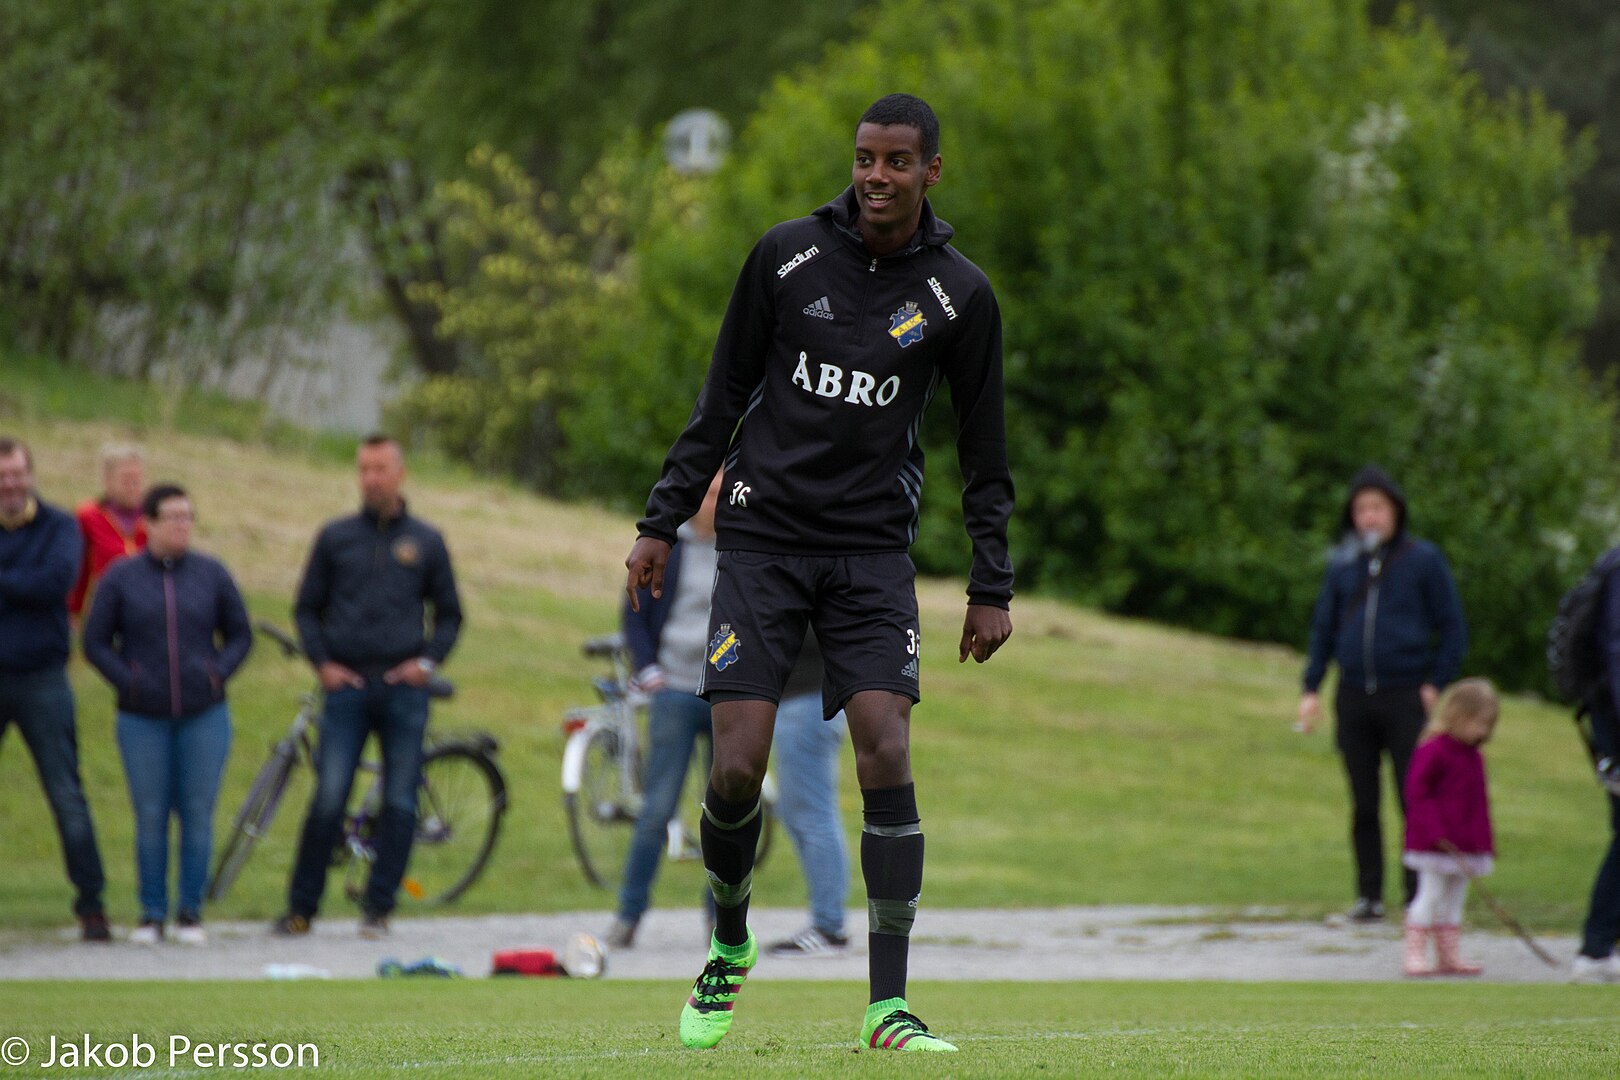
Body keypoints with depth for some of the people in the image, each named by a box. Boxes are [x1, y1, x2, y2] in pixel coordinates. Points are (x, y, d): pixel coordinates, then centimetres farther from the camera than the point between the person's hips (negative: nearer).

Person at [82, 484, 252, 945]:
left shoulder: (212, 574, 4)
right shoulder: (121, 578, 0)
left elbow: (241, 634, 11)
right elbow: (95, 642, 4)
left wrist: (218, 673, -4)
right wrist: (127, 681, -8)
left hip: (204, 716, 1)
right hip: (143, 718, -1)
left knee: (198, 814, 0)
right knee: (150, 816, -1)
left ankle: (190, 912, 8)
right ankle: (152, 913, 7)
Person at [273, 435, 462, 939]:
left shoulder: (426, 542, 10)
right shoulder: (336, 537, 9)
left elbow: (449, 614, 16)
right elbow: (307, 608, 13)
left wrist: (428, 661, 0)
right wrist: (321, 663, -1)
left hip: (404, 689, 1)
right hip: (347, 686, -1)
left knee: (400, 803, 0)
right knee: (328, 799, -7)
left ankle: (378, 907, 8)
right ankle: (301, 907, 1)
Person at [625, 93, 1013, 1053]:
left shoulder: (959, 295, 1)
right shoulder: (788, 255, 1)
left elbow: (984, 450, 9)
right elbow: (723, 399, 8)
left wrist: (992, 587, 6)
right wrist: (663, 523, 5)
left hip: (874, 551, 0)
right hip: (763, 539, 0)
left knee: (888, 759, -14)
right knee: (739, 767, -9)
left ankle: (889, 1004, -9)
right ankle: (730, 947, 19)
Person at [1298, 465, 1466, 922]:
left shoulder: (1423, 560, 0)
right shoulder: (1343, 564, 9)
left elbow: (1453, 628, 3)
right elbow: (1324, 627, 16)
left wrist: (1436, 685, -5)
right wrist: (1311, 689, 9)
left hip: (1406, 697, -3)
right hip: (1354, 698, 3)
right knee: (1363, 803, 7)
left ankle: (1419, 896, -2)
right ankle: (1369, 895, 12)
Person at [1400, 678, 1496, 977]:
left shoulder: (1474, 757, 12)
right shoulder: (1433, 751, -13)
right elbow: (1417, 792, -16)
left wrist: (1485, 843, 17)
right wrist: (1435, 830, -23)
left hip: (1464, 846, 8)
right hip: (1434, 843, -8)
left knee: (1455, 897, 10)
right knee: (1431, 894, -7)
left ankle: (1448, 956, 15)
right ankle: (1415, 955, -4)